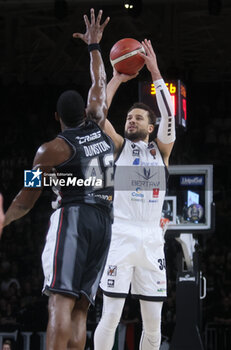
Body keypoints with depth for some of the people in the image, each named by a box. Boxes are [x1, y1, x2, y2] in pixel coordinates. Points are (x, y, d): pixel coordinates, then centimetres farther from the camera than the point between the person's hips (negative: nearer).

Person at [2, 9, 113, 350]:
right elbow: (99, 85, 33)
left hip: (73, 217, -5)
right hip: (104, 222, 6)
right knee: (79, 307, 2)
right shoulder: (98, 127, 15)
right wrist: (94, 46, 43)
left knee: (61, 301, -18)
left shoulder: (52, 149, 2)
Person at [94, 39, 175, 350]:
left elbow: (169, 114, -2)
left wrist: (155, 72, -6)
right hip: (121, 238, -2)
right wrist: (117, 79, -2)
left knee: (153, 322, 4)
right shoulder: (119, 146, 10)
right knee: (110, 317, -6)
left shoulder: (161, 149, 13)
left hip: (152, 240, 2)